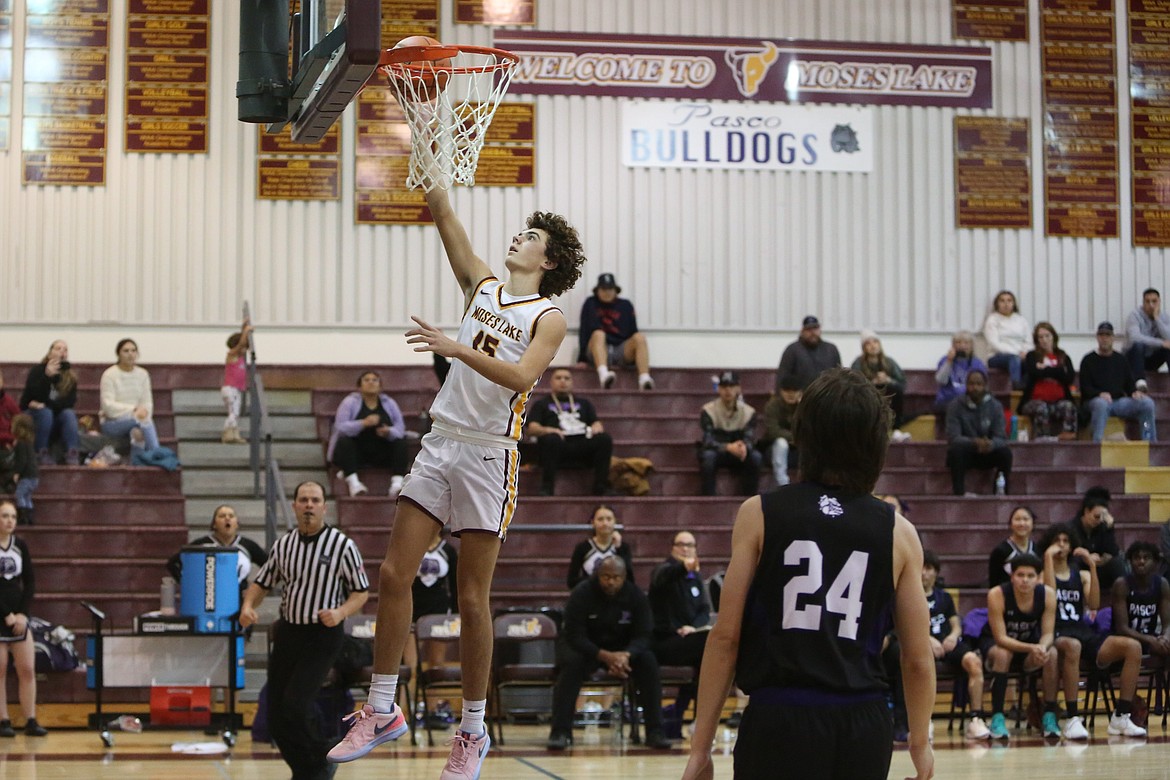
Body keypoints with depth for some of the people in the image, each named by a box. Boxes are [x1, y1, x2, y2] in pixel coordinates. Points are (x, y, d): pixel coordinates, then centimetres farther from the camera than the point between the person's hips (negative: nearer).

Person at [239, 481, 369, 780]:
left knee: (295, 705, -18)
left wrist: (341, 612, -21)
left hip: (323, 635, -5)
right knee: (275, 713, 4)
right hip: (288, 632, 5)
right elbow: (263, 582, 15)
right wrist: (248, 605, -5)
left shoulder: (342, 545, -7)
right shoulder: (284, 544, 6)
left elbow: (361, 592, -2)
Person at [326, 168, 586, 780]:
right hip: (440, 444, 5)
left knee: (471, 598, -2)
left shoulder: (549, 319, -2)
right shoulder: (482, 286, 12)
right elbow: (442, 213, 5)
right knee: (394, 574, 0)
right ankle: (381, 711, 9)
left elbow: (521, 376, -20)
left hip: (489, 456, -5)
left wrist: (458, 348, -31)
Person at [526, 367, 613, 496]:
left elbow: (597, 424, 23)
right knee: (551, 439, -38)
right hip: (559, 445, -2)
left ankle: (601, 488, -30)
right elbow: (532, 428, 10)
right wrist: (548, 430, -13)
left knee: (605, 439, -28)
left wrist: (596, 428, -3)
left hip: (583, 445, 3)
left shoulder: (583, 403, 35)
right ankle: (546, 488, -35)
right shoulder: (542, 404, 26)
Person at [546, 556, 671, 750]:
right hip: (584, 647, -2)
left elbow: (642, 636, -13)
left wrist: (626, 655, -37)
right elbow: (575, 636, -23)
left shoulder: (636, 596, -10)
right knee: (571, 662, -35)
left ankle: (655, 732, -21)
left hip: (623, 649, 2)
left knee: (648, 661, -25)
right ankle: (561, 732, -31)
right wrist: (605, 656, -39)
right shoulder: (581, 594, -18)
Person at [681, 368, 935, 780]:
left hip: (778, 720, -2)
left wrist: (700, 746, 4)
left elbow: (725, 637, -1)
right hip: (864, 726, 2)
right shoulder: (897, 532, 5)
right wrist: (920, 743, 23)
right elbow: (918, 658, 8)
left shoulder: (759, 515, 1)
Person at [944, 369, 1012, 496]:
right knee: (956, 449, -35)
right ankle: (959, 493, -32)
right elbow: (953, 438, -19)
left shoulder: (995, 406, -5)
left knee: (1005, 451, -27)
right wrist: (975, 442, -38)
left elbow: (1001, 438, -11)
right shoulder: (956, 406, -10)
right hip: (965, 454, -2)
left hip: (988, 453, 2)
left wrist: (991, 444, -37)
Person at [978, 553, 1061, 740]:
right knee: (1003, 654, -37)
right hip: (993, 644, -3)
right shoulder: (997, 595, -28)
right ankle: (997, 718, -32)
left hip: (1029, 644, 3)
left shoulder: (1047, 595, -18)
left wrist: (1042, 647, -40)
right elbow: (1001, 638, -28)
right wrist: (1032, 648, -43)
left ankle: (1049, 716, -18)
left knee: (1052, 654, -27)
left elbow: (1048, 634, -15)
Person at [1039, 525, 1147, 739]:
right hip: (1056, 636, -5)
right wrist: (1049, 558, -9)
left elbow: (1094, 604, 3)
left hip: (1084, 634, 5)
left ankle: (1120, 717, -18)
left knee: (1133, 646, -19)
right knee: (1072, 646, -43)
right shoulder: (1042, 573, 10)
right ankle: (1072, 719, -40)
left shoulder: (1081, 574, 21)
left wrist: (1092, 566, -2)